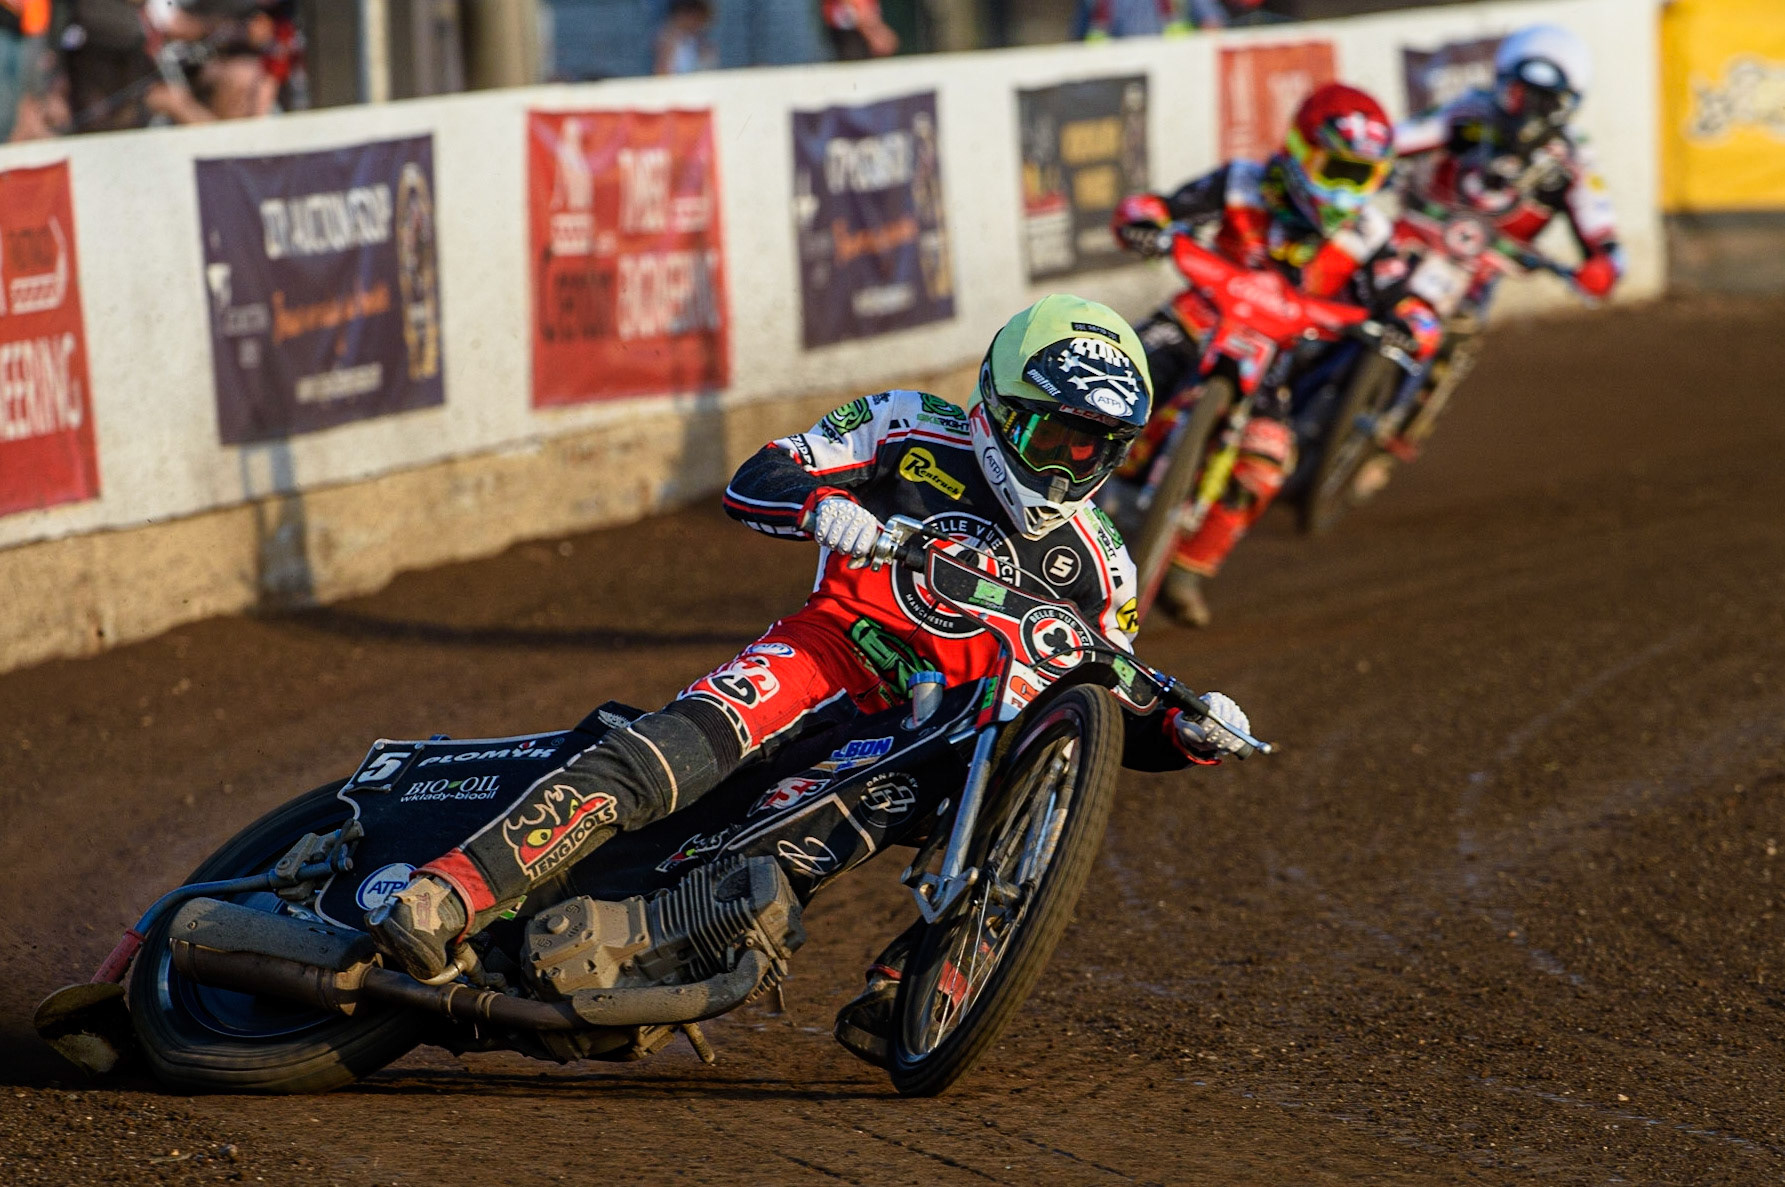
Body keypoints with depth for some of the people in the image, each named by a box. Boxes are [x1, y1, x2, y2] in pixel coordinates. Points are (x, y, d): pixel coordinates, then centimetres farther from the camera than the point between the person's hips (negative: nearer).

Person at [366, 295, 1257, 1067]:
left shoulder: (1098, 567, 11)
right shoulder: (915, 431, 3)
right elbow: (752, 481, -1)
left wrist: (1186, 733, -4)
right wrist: (823, 504, -22)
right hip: (835, 650, -4)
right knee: (679, 745, -31)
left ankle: (897, 992, -27)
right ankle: (449, 896, -42)